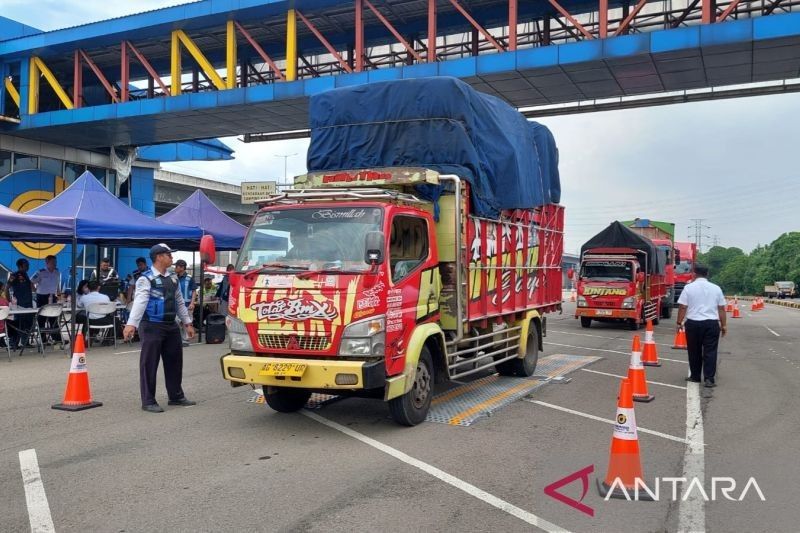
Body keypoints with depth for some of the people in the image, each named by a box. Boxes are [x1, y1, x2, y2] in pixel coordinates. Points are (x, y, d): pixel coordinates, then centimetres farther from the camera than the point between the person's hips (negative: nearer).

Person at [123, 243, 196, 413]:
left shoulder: (173, 278, 14)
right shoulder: (146, 279, -9)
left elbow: (180, 302, 21)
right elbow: (139, 302, -22)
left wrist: (187, 323, 20)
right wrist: (131, 324, -32)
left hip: (171, 326, 8)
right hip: (152, 326, -7)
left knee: (174, 361, 13)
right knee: (149, 364, -2)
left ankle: (176, 396, 26)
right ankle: (148, 401, 6)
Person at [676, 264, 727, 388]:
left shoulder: (689, 287, -1)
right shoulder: (716, 288, 6)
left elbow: (682, 307, -3)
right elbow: (721, 309, 7)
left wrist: (679, 323, 4)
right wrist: (724, 325, 14)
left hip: (693, 323, -1)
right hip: (711, 323, 1)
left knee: (694, 351, 11)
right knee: (710, 351, 2)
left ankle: (695, 376, 19)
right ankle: (709, 379, -3)